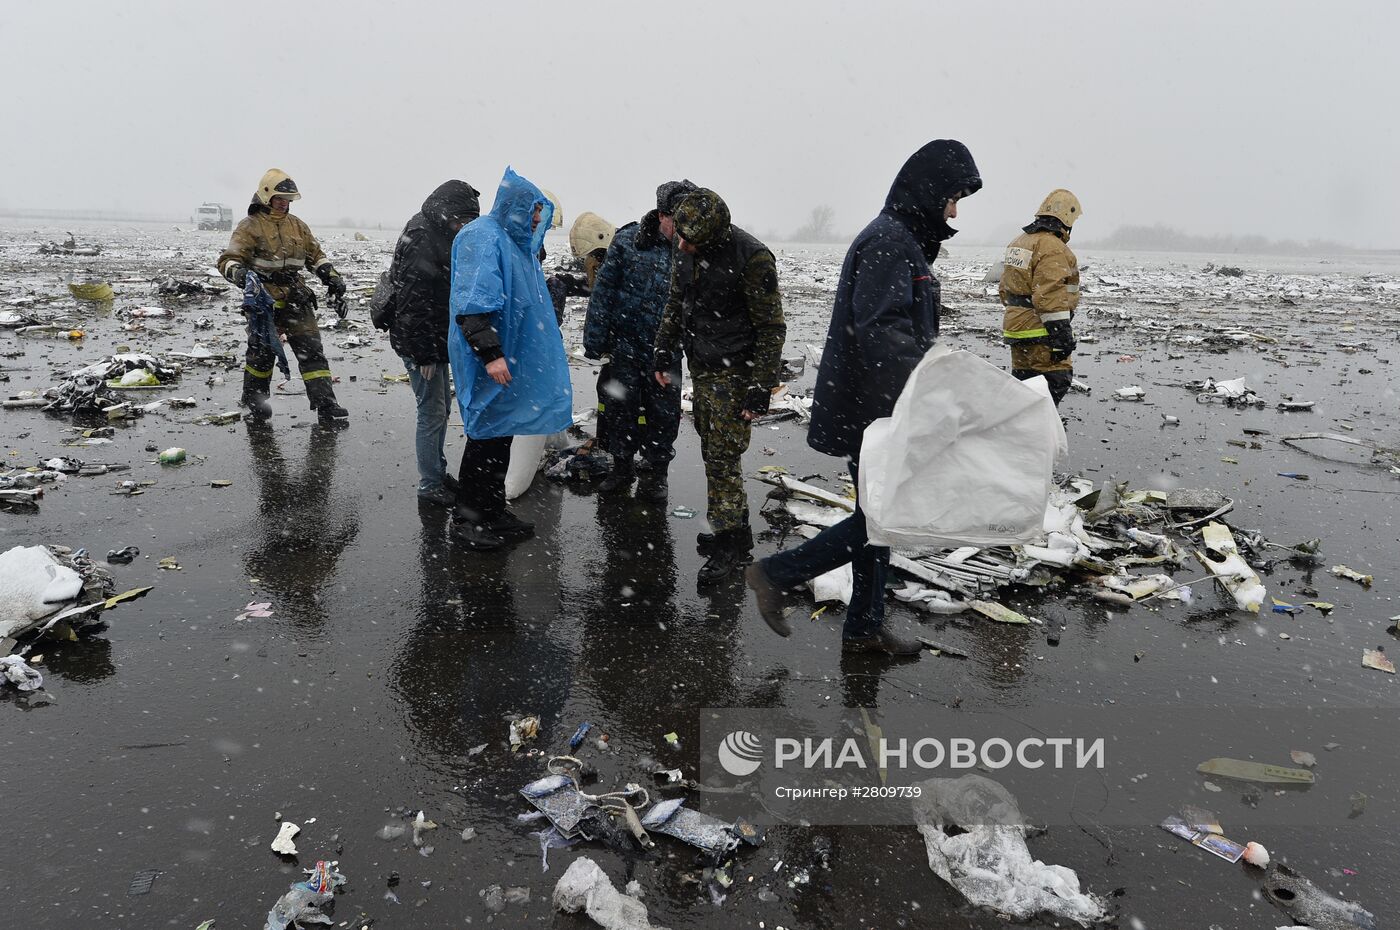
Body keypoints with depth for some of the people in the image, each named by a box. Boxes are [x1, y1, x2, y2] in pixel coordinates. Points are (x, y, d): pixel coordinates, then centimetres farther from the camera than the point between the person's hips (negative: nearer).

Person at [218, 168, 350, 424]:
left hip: (295, 299, 5)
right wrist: (239, 273, -33)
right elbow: (228, 260, -11)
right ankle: (252, 396, 28)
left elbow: (316, 256, 22)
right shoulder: (250, 226, -3)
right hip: (263, 301, -4)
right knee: (262, 351, 3)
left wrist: (333, 278, 9)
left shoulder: (297, 225, 14)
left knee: (311, 349, -3)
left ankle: (326, 405, -6)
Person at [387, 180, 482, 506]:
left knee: (441, 408, 18)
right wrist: (424, 355, -22)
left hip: (436, 342, 10)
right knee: (432, 413, -3)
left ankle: (437, 472, 31)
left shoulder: (438, 236, 11)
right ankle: (430, 485, 8)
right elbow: (413, 305, -24)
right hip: (421, 344, -10)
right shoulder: (421, 244, -21)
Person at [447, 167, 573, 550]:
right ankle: (466, 519, 9)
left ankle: (493, 511, 25)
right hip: (487, 360, -10)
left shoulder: (516, 241, 15)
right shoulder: (483, 237, -15)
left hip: (510, 356, 10)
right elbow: (473, 303, -23)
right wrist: (490, 353, -28)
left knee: (501, 434, 14)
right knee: (485, 435, -2)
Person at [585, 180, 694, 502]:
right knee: (619, 407, 9)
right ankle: (622, 467, 26)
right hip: (624, 344, 0)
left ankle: (656, 473, 22)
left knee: (663, 413, 6)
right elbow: (604, 290, -3)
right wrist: (596, 339, -5)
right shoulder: (628, 240, -6)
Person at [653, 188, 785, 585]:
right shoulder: (686, 251, 1)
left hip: (734, 372, -8)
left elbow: (771, 327, -18)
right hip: (700, 366, 8)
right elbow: (675, 303, 17)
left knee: (723, 456, -7)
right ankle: (729, 525, 29)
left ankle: (732, 541, 5)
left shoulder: (752, 258, -22)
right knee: (711, 449, 15)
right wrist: (664, 351, 14)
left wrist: (761, 387, -19)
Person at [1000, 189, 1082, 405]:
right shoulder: (1053, 247, -15)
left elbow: (1006, 289, 21)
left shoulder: (1019, 242, 15)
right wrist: (1062, 333, -21)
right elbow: (1050, 296, -23)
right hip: (1040, 333, -9)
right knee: (1057, 380, -4)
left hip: (1015, 329, 9)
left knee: (1023, 381, 16)